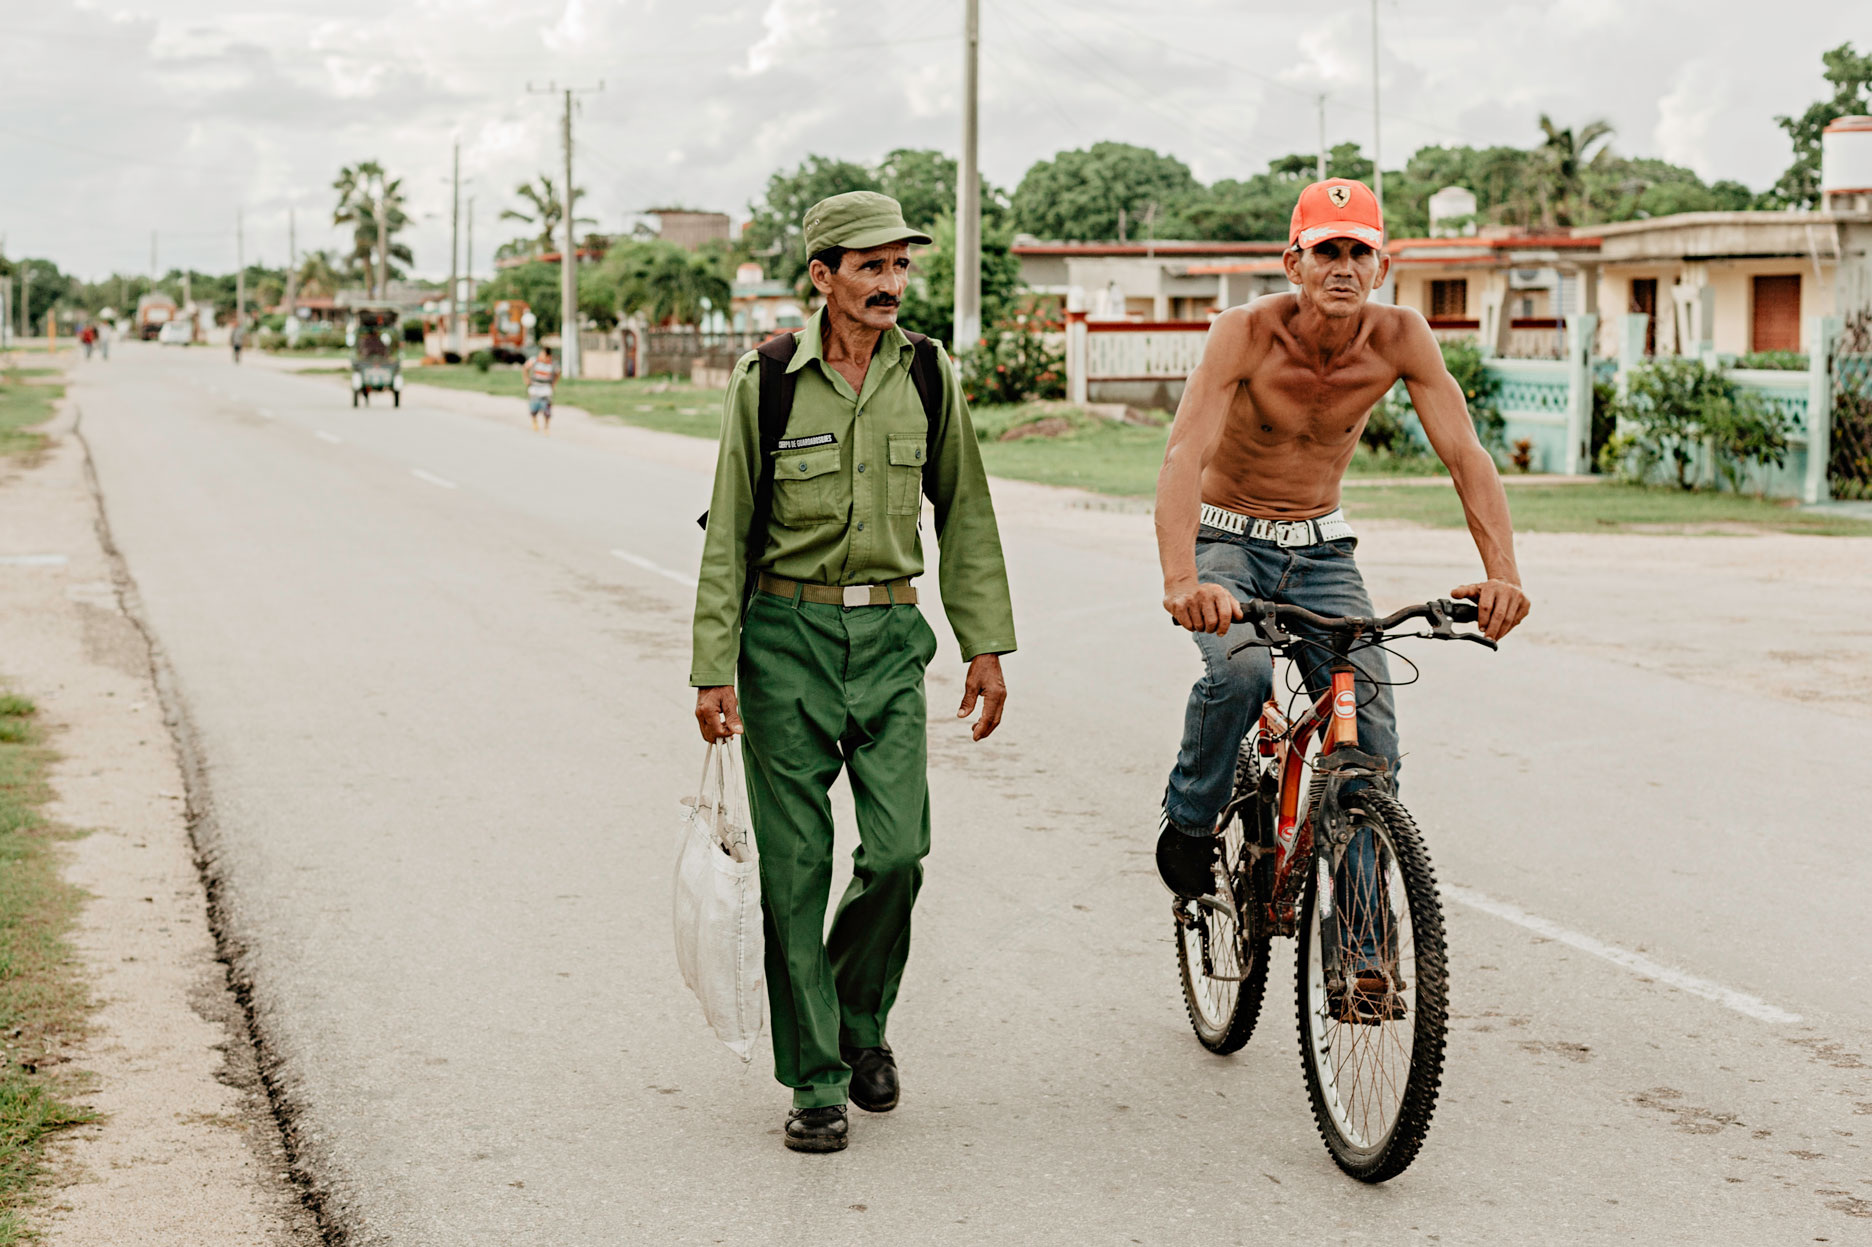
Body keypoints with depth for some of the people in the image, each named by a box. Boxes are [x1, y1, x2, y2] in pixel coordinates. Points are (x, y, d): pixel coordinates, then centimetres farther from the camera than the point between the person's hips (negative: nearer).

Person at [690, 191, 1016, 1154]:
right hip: (785, 634, -2)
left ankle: (860, 1019, 21)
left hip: (889, 636, 2)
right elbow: (729, 529, -2)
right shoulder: (767, 380, -6)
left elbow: (964, 514, 11)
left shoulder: (928, 376, 3)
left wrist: (985, 643, 8)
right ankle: (814, 1079, 10)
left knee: (898, 849, -7)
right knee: (795, 863, 0)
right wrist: (714, 667, -6)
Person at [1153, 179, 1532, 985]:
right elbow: (1184, 455, -34)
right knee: (1240, 669, -34)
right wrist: (1180, 580, -51)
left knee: (1370, 731, -13)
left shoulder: (1399, 337, -14)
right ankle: (1188, 824, -6)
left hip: (1321, 550, 3)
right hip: (1228, 541, -3)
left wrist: (1501, 571, -35)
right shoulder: (1247, 332, -23)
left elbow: (1466, 456, -18)